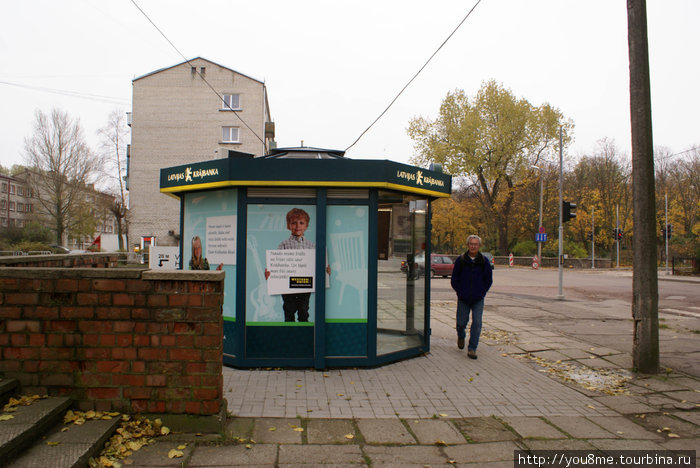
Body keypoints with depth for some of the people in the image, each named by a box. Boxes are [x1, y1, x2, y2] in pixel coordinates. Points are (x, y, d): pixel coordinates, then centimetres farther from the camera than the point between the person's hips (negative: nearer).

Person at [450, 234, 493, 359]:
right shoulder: (460, 260, -1)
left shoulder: (484, 261, 2)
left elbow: (489, 279, 9)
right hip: (463, 299, 0)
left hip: (478, 299, 0)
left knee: (477, 323, -6)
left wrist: (482, 292, -1)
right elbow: (454, 279, 4)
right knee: (461, 322, 6)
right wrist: (460, 292, -4)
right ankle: (461, 336, 40)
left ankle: (472, 348, 3)